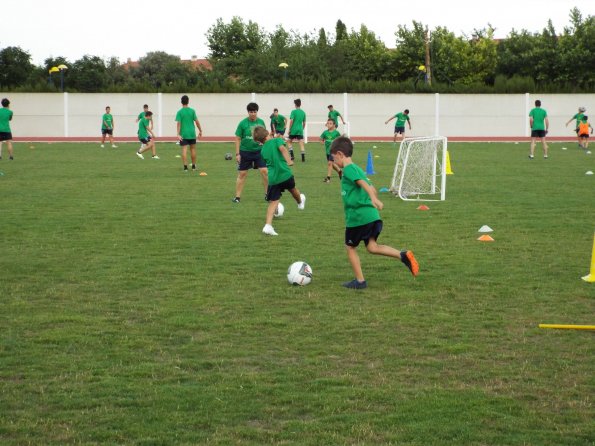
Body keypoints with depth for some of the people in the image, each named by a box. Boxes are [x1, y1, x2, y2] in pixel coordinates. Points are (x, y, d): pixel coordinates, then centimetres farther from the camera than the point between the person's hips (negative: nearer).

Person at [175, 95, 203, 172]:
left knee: (184, 150, -2)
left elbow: (178, 123, -11)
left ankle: (185, 167, -8)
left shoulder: (179, 112, -4)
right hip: (192, 133, 1)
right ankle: (194, 167, 20)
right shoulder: (192, 111, -1)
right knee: (193, 149, 13)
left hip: (183, 134, -1)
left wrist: (178, 134, -14)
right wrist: (200, 131, 6)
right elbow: (196, 121, -2)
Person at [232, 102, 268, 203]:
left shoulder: (261, 122, 1)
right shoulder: (243, 123, -7)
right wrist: (237, 154, -7)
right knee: (242, 174, 4)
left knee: (264, 171, -7)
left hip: (259, 151, 2)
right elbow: (238, 139, -4)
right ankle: (237, 196, 12)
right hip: (245, 152, -2)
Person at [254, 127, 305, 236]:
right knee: (292, 189, 29)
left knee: (273, 202, 3)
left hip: (273, 179, 3)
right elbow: (282, 148, -21)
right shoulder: (277, 140, 0)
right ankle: (300, 201, 60)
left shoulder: (263, 150, 12)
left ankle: (268, 225, -12)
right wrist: (289, 161, -27)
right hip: (285, 174, -2)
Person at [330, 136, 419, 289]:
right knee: (372, 247, 3)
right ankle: (403, 255, -15)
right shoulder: (357, 169, 19)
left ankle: (360, 281, 14)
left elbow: (363, 183, -25)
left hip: (357, 216, -8)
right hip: (372, 215, 8)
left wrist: (374, 199, -39)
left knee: (350, 247, 9)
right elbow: (372, 188, 26)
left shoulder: (348, 169, -8)